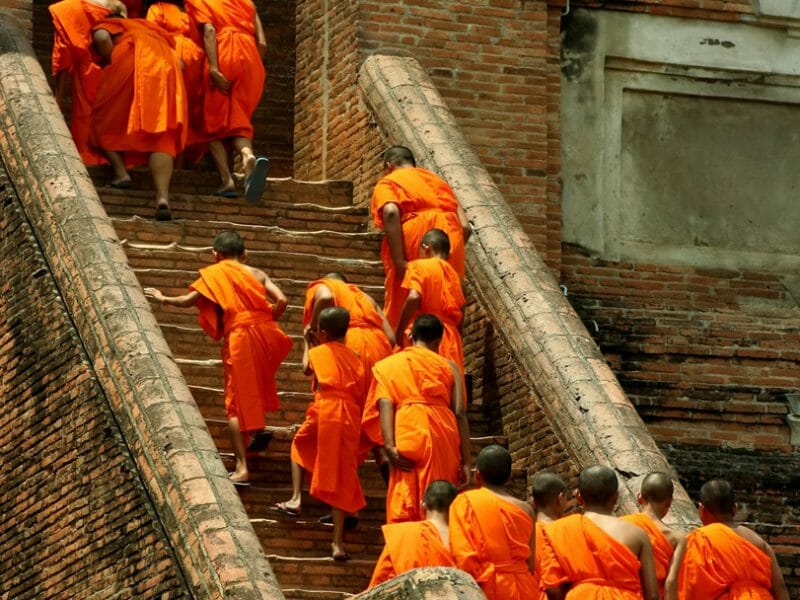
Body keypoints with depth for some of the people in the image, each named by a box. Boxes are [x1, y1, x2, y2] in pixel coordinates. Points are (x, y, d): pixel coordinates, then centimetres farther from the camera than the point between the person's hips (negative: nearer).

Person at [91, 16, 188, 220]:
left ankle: (120, 172, -1)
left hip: (132, 63, -4)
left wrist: (111, 65, 9)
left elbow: (102, 37, -2)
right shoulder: (152, 29, 38)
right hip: (167, 65, 4)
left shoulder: (106, 25, 24)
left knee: (105, 119, 16)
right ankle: (163, 198, -20)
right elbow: (179, 62, 26)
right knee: (161, 135, -3)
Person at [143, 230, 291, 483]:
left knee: (237, 403, -1)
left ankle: (242, 467, -6)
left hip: (238, 337, -3)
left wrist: (164, 299, 22)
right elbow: (281, 300, 1)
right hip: (265, 332, 3)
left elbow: (190, 300, 5)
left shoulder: (214, 274, 6)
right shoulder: (256, 273, 13)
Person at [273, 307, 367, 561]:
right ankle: (338, 542, -4)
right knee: (340, 477, 2)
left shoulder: (318, 352, 10)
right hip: (350, 417, 2)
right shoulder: (355, 357, 16)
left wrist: (306, 343, 43)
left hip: (325, 410, -2)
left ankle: (296, 499, 16)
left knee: (300, 445, 30)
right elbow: (361, 392, 11)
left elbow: (307, 368, 31)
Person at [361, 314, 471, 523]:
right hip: (443, 436, 1)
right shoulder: (448, 366, 17)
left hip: (406, 435, -1)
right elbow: (459, 414, 7)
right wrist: (465, 461, 6)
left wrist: (389, 446, -9)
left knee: (403, 507, -2)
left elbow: (385, 405, 0)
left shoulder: (388, 364, 17)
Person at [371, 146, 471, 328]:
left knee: (401, 313, -1)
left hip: (414, 240, -5)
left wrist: (399, 261, -14)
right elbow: (465, 227, 15)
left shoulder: (387, 182, 14)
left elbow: (391, 212, -11)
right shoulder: (436, 180, 29)